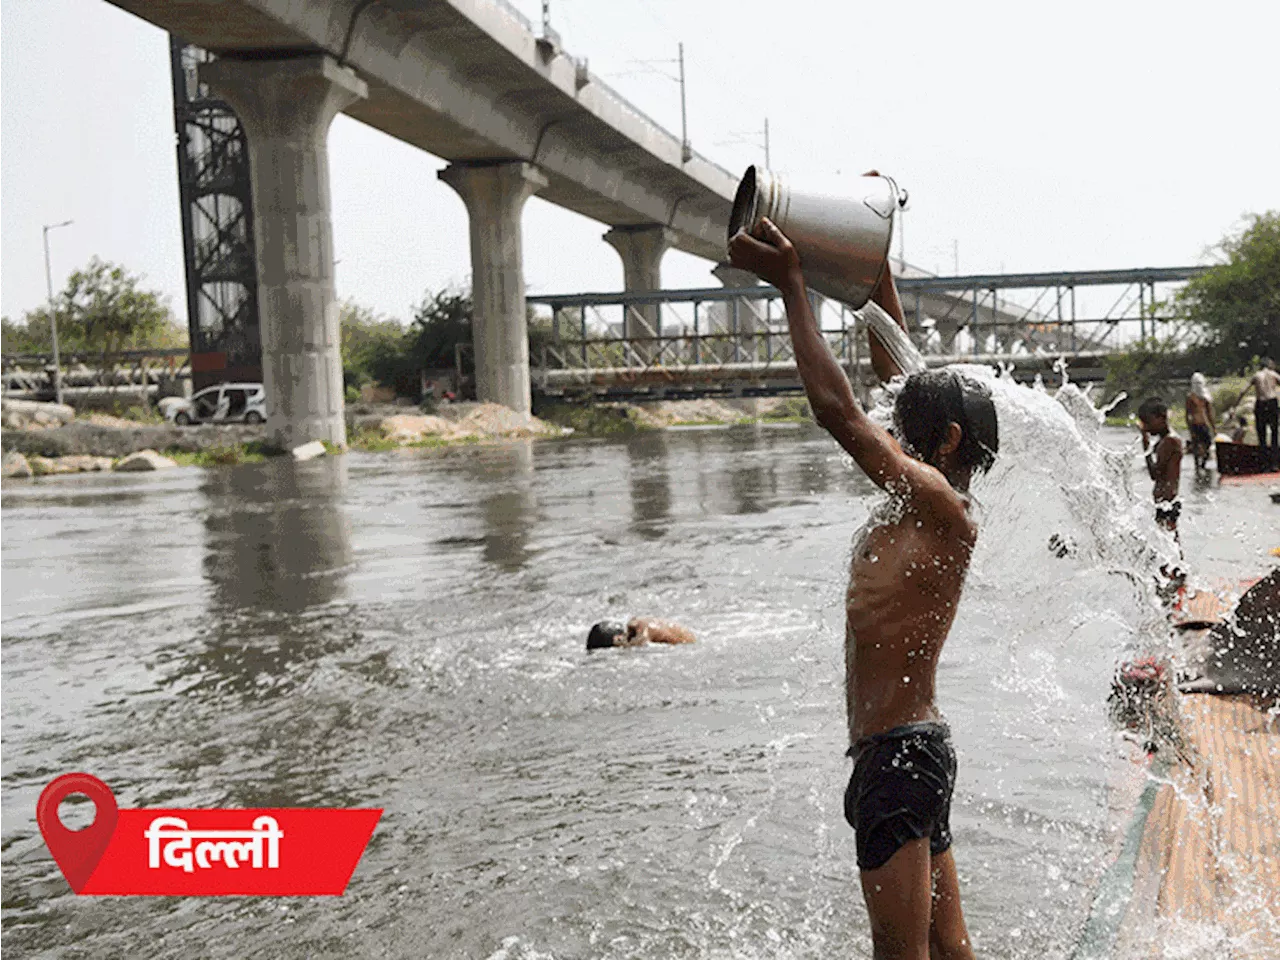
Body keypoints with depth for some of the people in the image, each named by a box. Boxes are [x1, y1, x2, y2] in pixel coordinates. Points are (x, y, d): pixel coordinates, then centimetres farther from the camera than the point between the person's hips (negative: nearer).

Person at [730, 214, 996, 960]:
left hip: (900, 753, -10)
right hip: (911, 750, 10)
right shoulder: (921, 500, 9)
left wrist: (792, 285, -18)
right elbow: (895, 366, 17)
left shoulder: (943, 509, -16)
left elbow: (837, 410, -24)